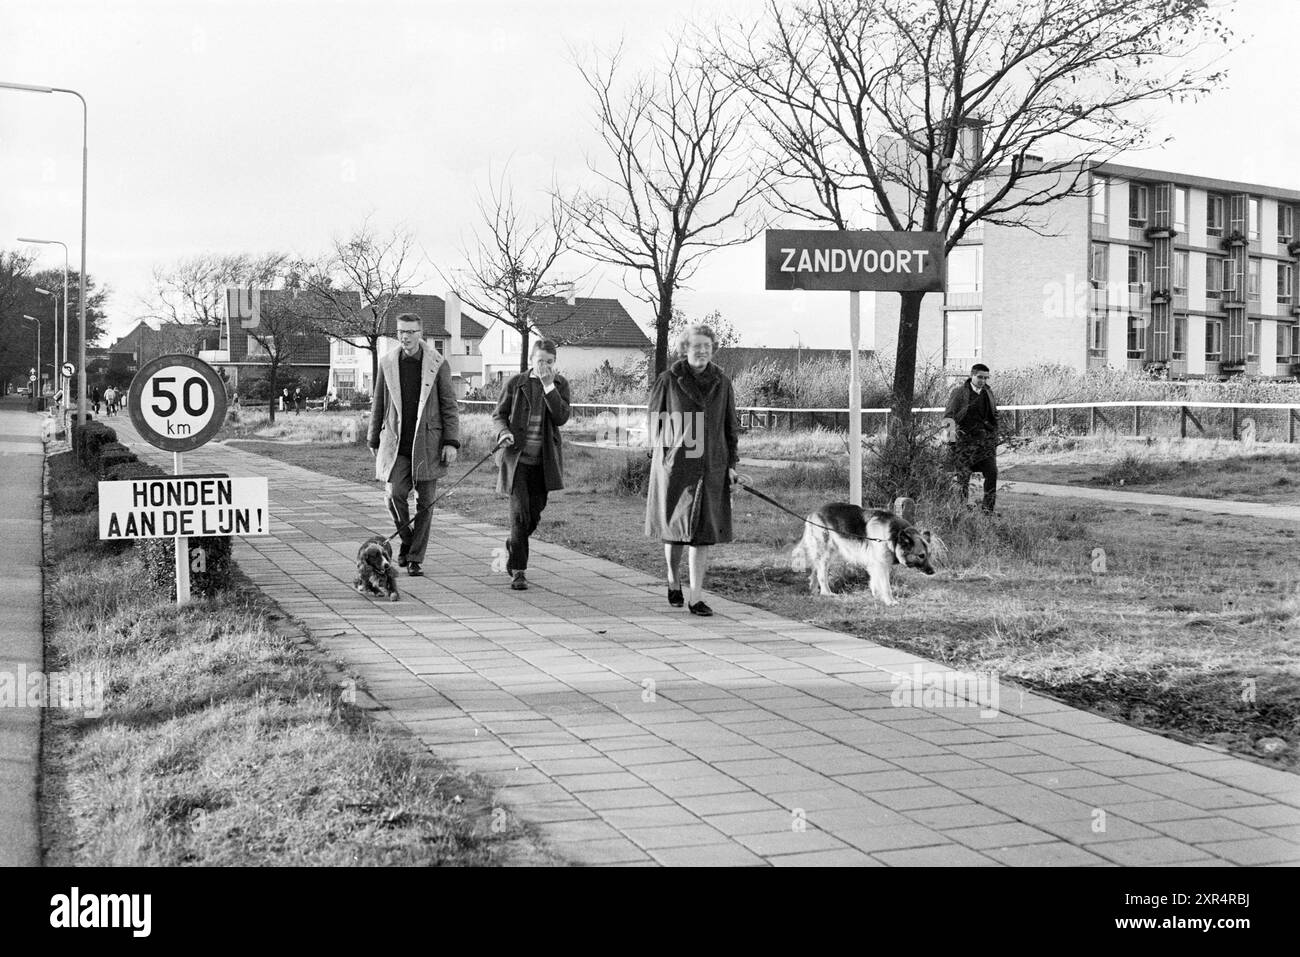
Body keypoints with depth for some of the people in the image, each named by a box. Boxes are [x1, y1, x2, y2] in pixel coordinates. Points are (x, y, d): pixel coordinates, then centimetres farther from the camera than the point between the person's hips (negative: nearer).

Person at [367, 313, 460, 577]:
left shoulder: (438, 365, 0)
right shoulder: (387, 364, 6)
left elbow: (449, 406, 1)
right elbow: (378, 405, 14)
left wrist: (451, 442, -6)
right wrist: (374, 440, 15)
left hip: (428, 444, -1)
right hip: (396, 444, 1)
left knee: (425, 503, 1)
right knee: (395, 495, -13)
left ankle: (415, 558, 11)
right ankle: (406, 539, 14)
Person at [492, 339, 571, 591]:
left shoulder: (560, 384, 3)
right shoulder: (516, 384, -1)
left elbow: (561, 417, -10)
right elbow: (498, 414, 7)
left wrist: (549, 386, -16)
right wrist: (503, 432, -14)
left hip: (543, 461, 3)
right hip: (516, 457, -3)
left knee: (533, 515, 10)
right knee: (520, 513, -11)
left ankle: (512, 549, 38)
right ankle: (517, 570, -4)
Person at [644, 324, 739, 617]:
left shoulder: (722, 384, 7)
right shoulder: (668, 381, -1)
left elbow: (731, 427, 12)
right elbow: (655, 421, 5)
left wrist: (732, 464, 6)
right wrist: (657, 457, -1)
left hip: (710, 467, 2)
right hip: (674, 464, -2)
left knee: (702, 532, -3)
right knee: (674, 528, 7)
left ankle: (696, 597, 0)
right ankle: (673, 580, 33)